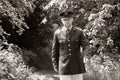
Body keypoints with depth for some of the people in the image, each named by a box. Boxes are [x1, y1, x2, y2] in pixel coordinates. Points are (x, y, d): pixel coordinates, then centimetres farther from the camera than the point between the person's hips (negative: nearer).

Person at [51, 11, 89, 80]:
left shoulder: (79, 32, 1)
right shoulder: (57, 33, 3)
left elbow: (86, 46, 2)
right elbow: (55, 50, 8)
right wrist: (55, 65, 7)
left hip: (77, 66, 0)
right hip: (64, 67, 0)